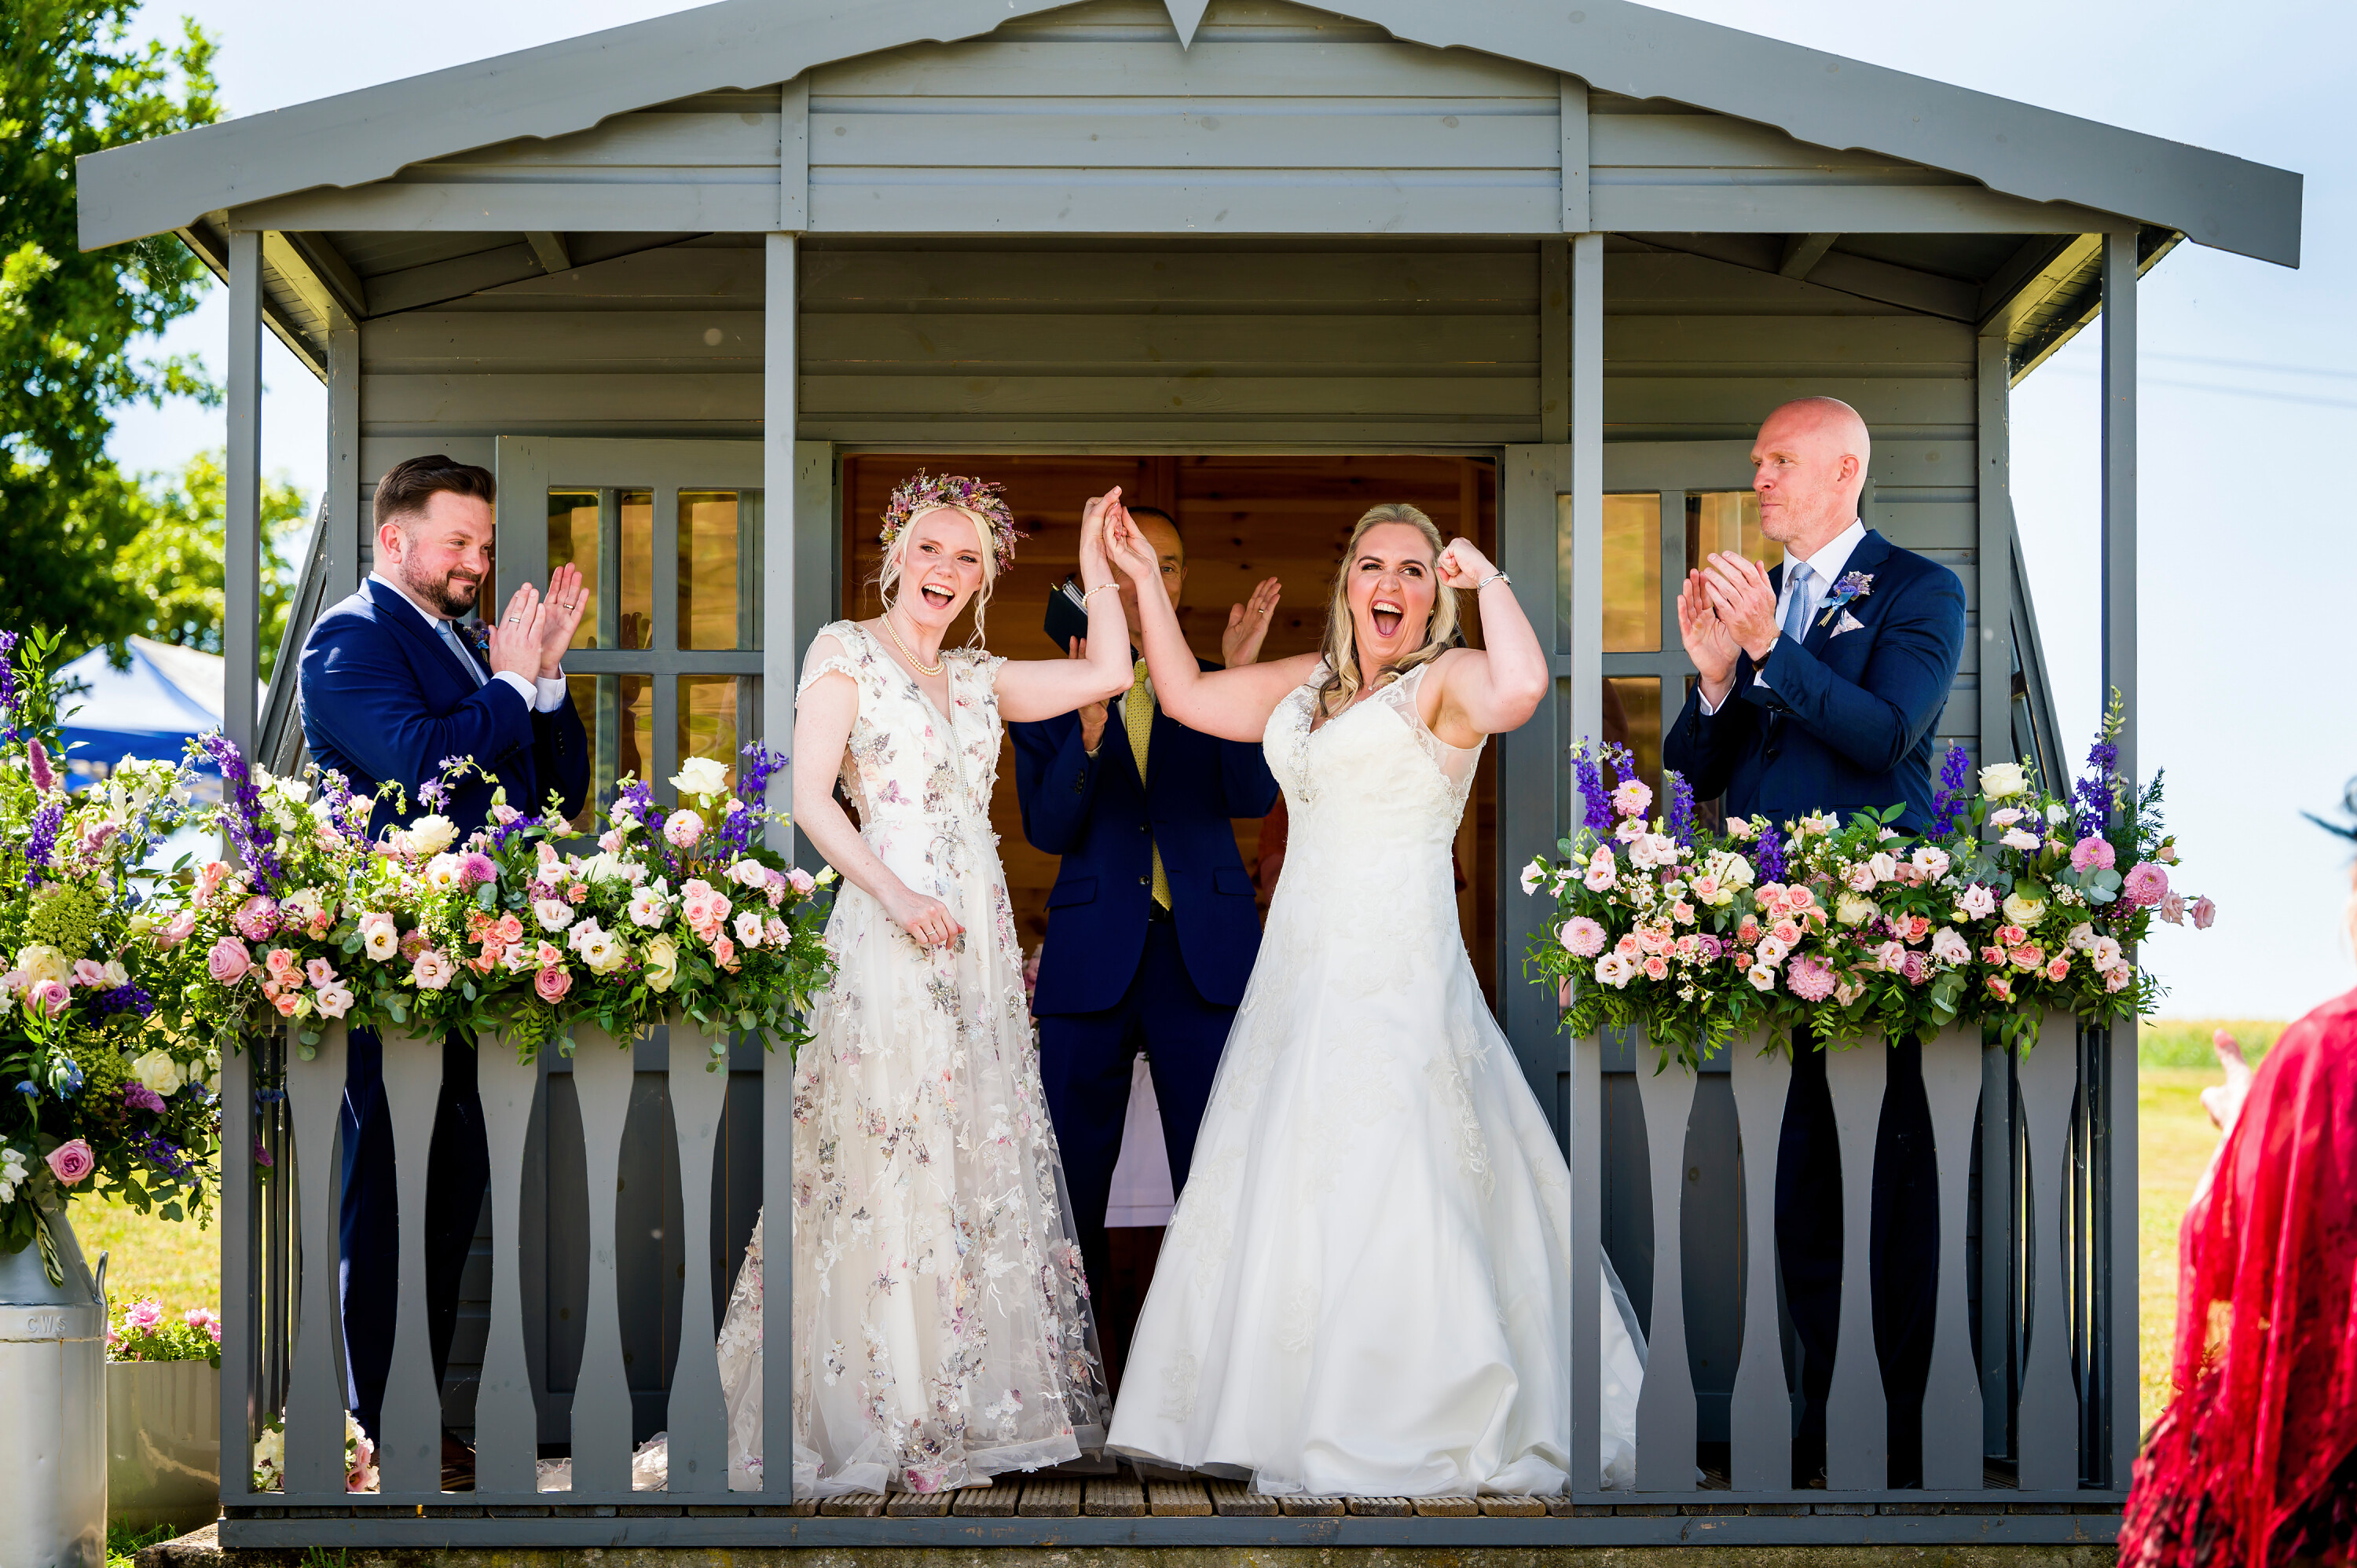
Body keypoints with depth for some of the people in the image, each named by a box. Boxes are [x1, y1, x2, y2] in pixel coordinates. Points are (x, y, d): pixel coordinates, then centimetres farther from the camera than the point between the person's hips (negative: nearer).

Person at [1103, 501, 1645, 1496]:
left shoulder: (1445, 681, -6)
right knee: (1277, 1193, 9)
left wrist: (1486, 581, -16)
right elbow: (1188, 697, 22)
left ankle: (1412, 1431, -3)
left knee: (1384, 1200, -10)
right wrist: (1147, 581, 18)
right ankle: (1288, 1419, 18)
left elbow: (1520, 688, -28)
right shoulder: (1308, 683, 16)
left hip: (1398, 977, -8)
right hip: (1301, 968, 8)